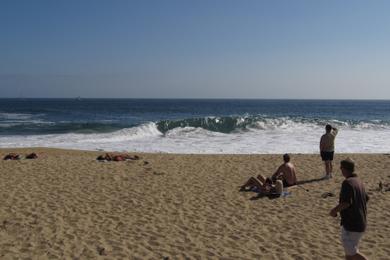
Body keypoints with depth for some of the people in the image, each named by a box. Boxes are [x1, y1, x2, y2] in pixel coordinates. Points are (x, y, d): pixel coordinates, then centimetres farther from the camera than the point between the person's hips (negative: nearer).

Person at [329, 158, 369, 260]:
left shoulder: (347, 183, -20)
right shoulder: (359, 182, 9)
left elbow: (346, 203, -29)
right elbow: (366, 199, 22)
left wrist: (334, 211, -13)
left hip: (351, 225, -9)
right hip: (360, 222, 9)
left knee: (351, 252, 1)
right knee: (349, 249, 19)